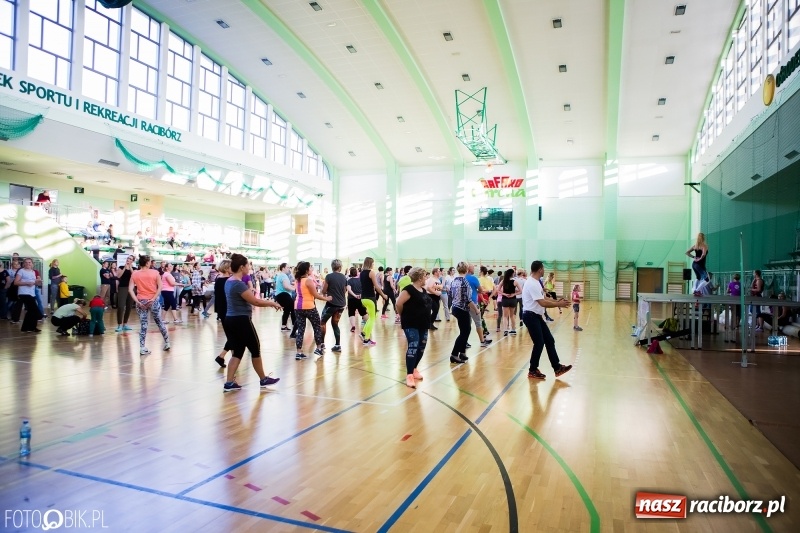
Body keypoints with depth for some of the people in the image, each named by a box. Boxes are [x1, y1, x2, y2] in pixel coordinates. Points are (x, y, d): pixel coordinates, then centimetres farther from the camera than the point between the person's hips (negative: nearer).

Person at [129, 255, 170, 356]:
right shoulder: (155, 272, -3)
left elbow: (130, 290, -7)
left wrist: (137, 301, -8)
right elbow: (160, 287, -12)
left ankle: (142, 348, 0)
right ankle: (167, 343, 21)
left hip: (141, 301, 1)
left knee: (143, 324, 5)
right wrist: (153, 298, -13)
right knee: (159, 322, 14)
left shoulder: (134, 274, 1)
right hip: (153, 301, -1)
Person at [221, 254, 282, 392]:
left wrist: (268, 303, 14)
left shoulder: (229, 282, 10)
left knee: (237, 352, 13)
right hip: (241, 321, -9)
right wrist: (272, 303, -5)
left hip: (230, 320, 9)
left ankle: (229, 383, 8)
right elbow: (255, 301, -18)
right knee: (255, 349, 8)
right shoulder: (239, 284, -20)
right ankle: (263, 380, 22)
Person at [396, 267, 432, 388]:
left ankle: (414, 369, 29)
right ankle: (409, 375, -12)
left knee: (421, 348, 13)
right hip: (411, 324, -9)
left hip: (423, 324, 9)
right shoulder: (409, 289, -15)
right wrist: (404, 315, -7)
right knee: (413, 347, -14)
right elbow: (399, 303, -21)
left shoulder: (423, 291, 12)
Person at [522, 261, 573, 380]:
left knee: (549, 341, 11)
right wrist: (559, 304, -17)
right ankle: (532, 371, 9)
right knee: (539, 343, -4)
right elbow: (542, 303, -25)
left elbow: (543, 299, 17)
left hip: (537, 316, 10)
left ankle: (557, 368, 17)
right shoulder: (532, 284, -21)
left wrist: (556, 301, 5)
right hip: (531, 316, -10)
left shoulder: (535, 282, 13)